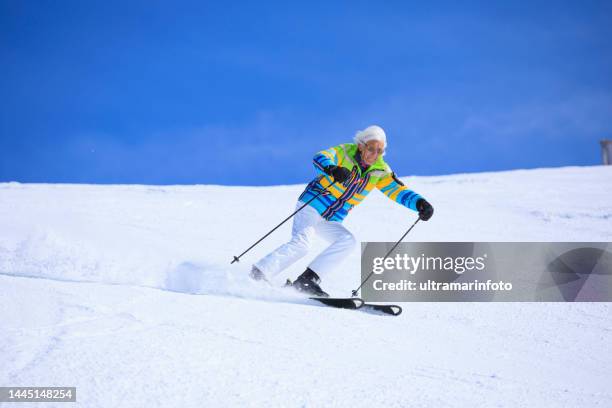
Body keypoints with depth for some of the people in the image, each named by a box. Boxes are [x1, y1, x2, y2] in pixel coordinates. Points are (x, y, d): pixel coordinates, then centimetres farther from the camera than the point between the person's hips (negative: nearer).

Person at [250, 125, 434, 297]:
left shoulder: (380, 172, 1)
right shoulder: (345, 152, -13)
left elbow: (398, 190, -3)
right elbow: (320, 158, -29)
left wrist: (419, 203, -22)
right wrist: (332, 169, -52)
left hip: (331, 222, 6)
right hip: (311, 206, -6)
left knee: (348, 241, -21)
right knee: (302, 243, -26)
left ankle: (307, 280, -21)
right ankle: (256, 275, -20)